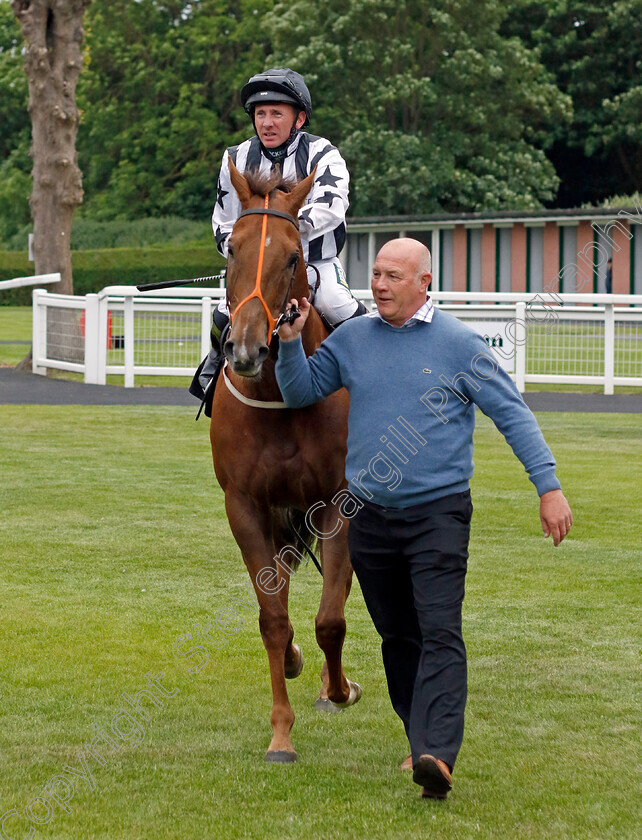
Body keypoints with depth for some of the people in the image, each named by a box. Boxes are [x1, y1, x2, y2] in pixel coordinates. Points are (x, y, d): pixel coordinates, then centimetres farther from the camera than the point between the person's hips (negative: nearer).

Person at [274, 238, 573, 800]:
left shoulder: (459, 343, -4)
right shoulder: (351, 340, 7)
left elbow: (512, 413, -2)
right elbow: (300, 393, 16)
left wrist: (548, 485, -7)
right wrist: (291, 341, -2)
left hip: (438, 512, -4)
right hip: (370, 516, 4)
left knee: (440, 634, -15)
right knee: (398, 638, 12)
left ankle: (438, 757, -27)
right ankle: (423, 739, 27)